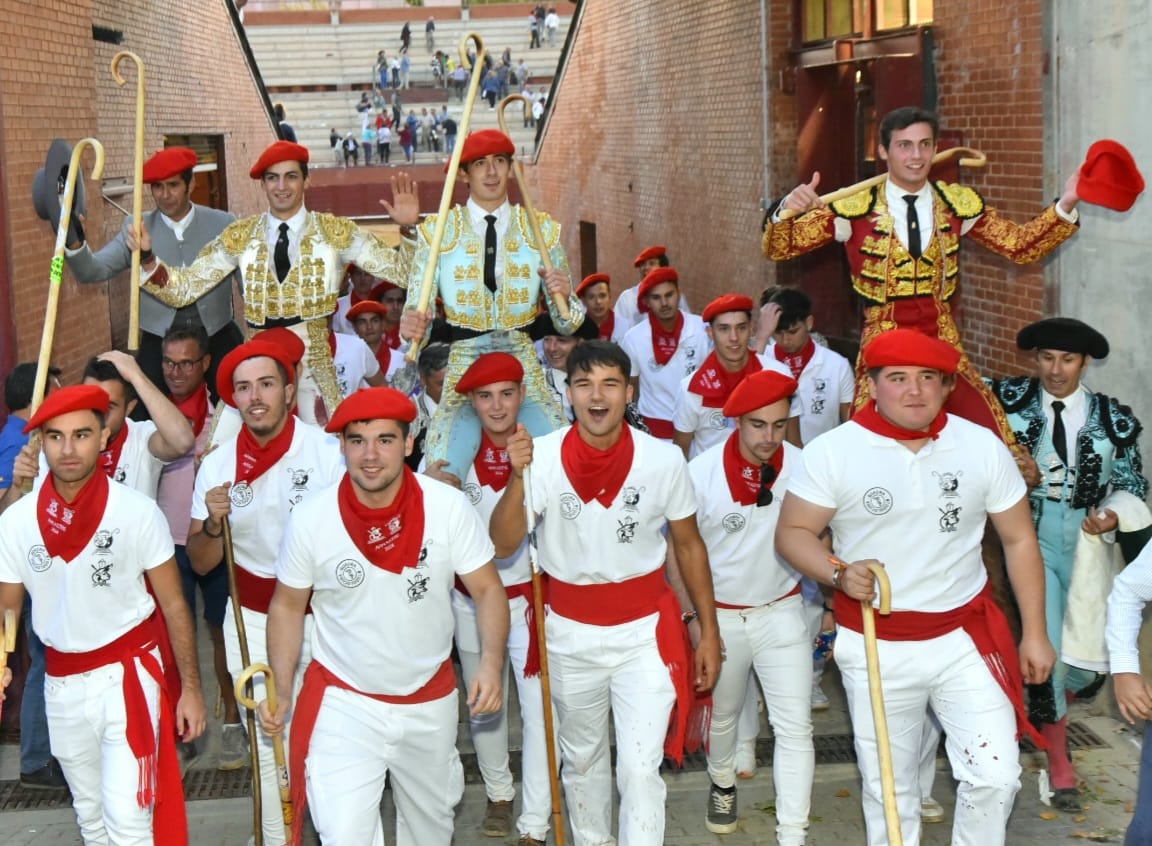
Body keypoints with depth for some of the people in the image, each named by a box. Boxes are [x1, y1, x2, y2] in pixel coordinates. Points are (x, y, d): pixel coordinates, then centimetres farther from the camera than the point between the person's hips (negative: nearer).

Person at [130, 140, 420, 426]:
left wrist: (409, 229, -19)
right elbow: (183, 289, 4)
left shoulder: (335, 231, 2)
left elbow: (399, 270, -2)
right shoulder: (240, 236, 6)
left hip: (317, 366, -1)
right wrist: (147, 257, -12)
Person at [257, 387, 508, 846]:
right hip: (344, 701, -2)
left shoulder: (449, 507, -15)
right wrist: (281, 691, -7)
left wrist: (491, 662, -24)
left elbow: (487, 589, -8)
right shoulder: (311, 519, -15)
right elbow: (287, 606, -1)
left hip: (431, 701, 2)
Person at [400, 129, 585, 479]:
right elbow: (416, 313, -1)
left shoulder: (542, 230, 7)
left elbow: (567, 325, 9)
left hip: (525, 373, 2)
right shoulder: (437, 231, 3)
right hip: (463, 374, -1)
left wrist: (564, 297, -12)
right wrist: (412, 327, -23)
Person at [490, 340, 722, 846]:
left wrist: (708, 629, 5)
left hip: (644, 631, -1)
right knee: (582, 759, 19)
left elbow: (689, 546, 3)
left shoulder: (664, 460, -10)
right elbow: (503, 544, -20)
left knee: (640, 770, -8)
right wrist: (518, 477, -35)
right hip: (570, 633, 1)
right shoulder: (542, 457, -12)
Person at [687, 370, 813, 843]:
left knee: (795, 727, -5)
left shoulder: (802, 468, -14)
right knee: (721, 716, 22)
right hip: (720, 616, 1)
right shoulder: (702, 472, -15)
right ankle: (722, 784, 51)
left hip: (782, 613, 0)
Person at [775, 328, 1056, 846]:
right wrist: (839, 574, -24)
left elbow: (1019, 539, 5)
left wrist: (1034, 633, 5)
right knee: (888, 788, 11)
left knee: (996, 776, -4)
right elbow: (792, 532, -5)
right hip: (875, 647, -1)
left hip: (965, 638, 1)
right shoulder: (831, 452, -8)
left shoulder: (983, 447, -2)